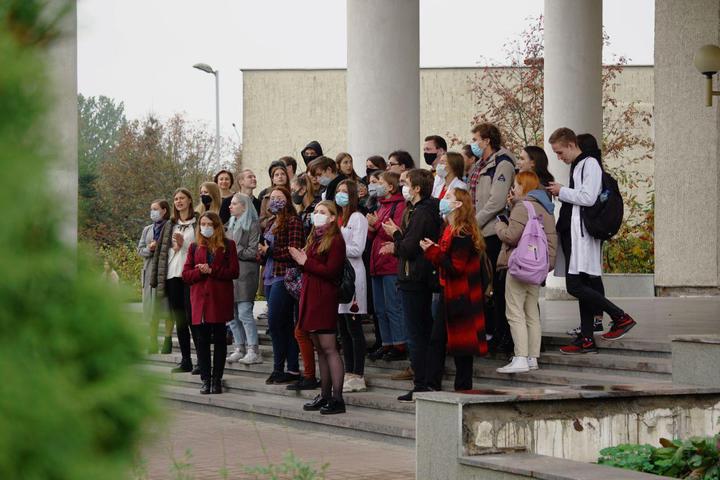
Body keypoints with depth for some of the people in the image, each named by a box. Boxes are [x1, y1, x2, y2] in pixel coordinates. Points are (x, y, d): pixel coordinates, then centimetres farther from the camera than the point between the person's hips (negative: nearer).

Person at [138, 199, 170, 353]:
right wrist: (149, 249, -5)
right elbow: (140, 250, 14)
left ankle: (168, 339, 1)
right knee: (151, 310, 4)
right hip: (150, 272, 5)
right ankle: (152, 343, 8)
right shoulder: (147, 229, 19)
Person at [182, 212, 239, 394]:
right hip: (200, 300, 2)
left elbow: (233, 271, -5)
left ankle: (217, 379, 9)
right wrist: (200, 272, -12)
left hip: (220, 299, -2)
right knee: (202, 340, 1)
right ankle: (205, 380, 7)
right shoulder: (195, 247, 12)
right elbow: (186, 275, 6)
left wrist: (212, 270, -14)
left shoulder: (228, 245, 4)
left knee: (219, 339, 2)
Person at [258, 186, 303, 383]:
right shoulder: (270, 222, 19)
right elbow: (265, 248, 25)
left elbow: (294, 250, -15)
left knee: (274, 321, -11)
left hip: (284, 276, -9)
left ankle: (279, 368, -4)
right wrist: (262, 251, 2)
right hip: (271, 276, 9)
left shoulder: (293, 221, -7)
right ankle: (293, 369, 11)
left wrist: (269, 251, -11)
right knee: (286, 323, 8)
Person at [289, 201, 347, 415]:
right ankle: (325, 395, 15)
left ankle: (337, 398, -10)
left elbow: (331, 271, -15)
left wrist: (306, 262, -11)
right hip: (310, 297, 9)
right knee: (320, 349, 10)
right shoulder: (313, 238, 19)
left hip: (325, 298, -9)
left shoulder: (335, 240, -8)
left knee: (328, 348, -10)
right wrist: (300, 259, 1)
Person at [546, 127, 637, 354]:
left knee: (575, 286, -15)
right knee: (581, 287, 7)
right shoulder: (575, 166, 20)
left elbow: (588, 197, -18)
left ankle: (621, 317, -8)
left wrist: (562, 191, -7)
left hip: (583, 235, -10)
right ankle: (587, 339, 8)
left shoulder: (590, 164, -8)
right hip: (572, 233, 10)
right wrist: (560, 194, 11)